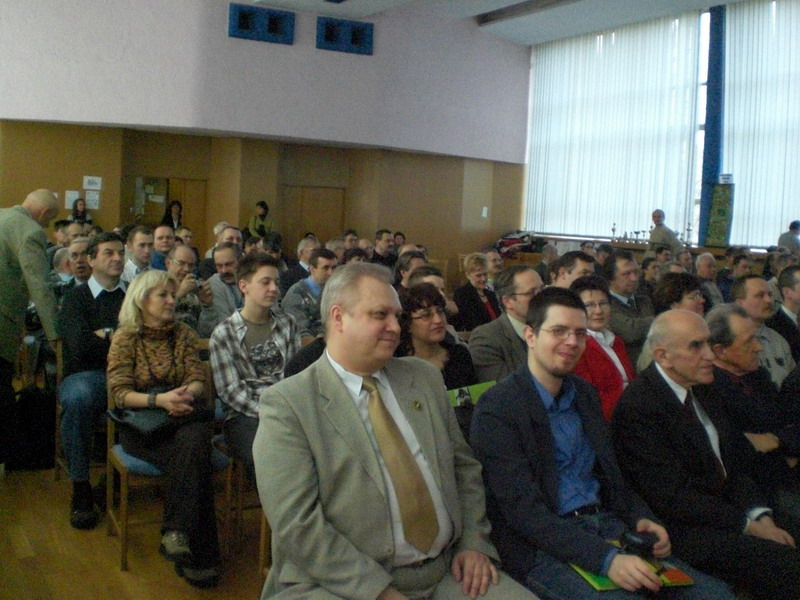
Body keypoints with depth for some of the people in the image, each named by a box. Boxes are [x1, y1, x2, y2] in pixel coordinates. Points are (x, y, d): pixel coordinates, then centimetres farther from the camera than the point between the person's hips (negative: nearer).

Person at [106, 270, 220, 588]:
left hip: (182, 416, 3)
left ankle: (177, 532, -30)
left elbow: (197, 379, 6)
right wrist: (159, 399, -23)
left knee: (194, 441, -35)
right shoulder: (125, 337, 4)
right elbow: (119, 393, -5)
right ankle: (196, 554, -28)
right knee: (194, 456, -31)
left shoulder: (183, 333, 13)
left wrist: (186, 395, -19)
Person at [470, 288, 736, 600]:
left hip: (608, 525, 7)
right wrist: (606, 558, -27)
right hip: (544, 547, -7)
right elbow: (523, 510, -18)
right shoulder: (496, 409, -11)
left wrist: (640, 518, -1)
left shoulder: (585, 392, 14)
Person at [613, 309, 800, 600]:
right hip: (683, 530, -8)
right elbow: (672, 497, -18)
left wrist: (762, 518, -3)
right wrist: (748, 525, -15)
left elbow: (734, 466, 13)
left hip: (725, 512, 9)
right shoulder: (638, 406, -17)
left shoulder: (701, 391, 11)